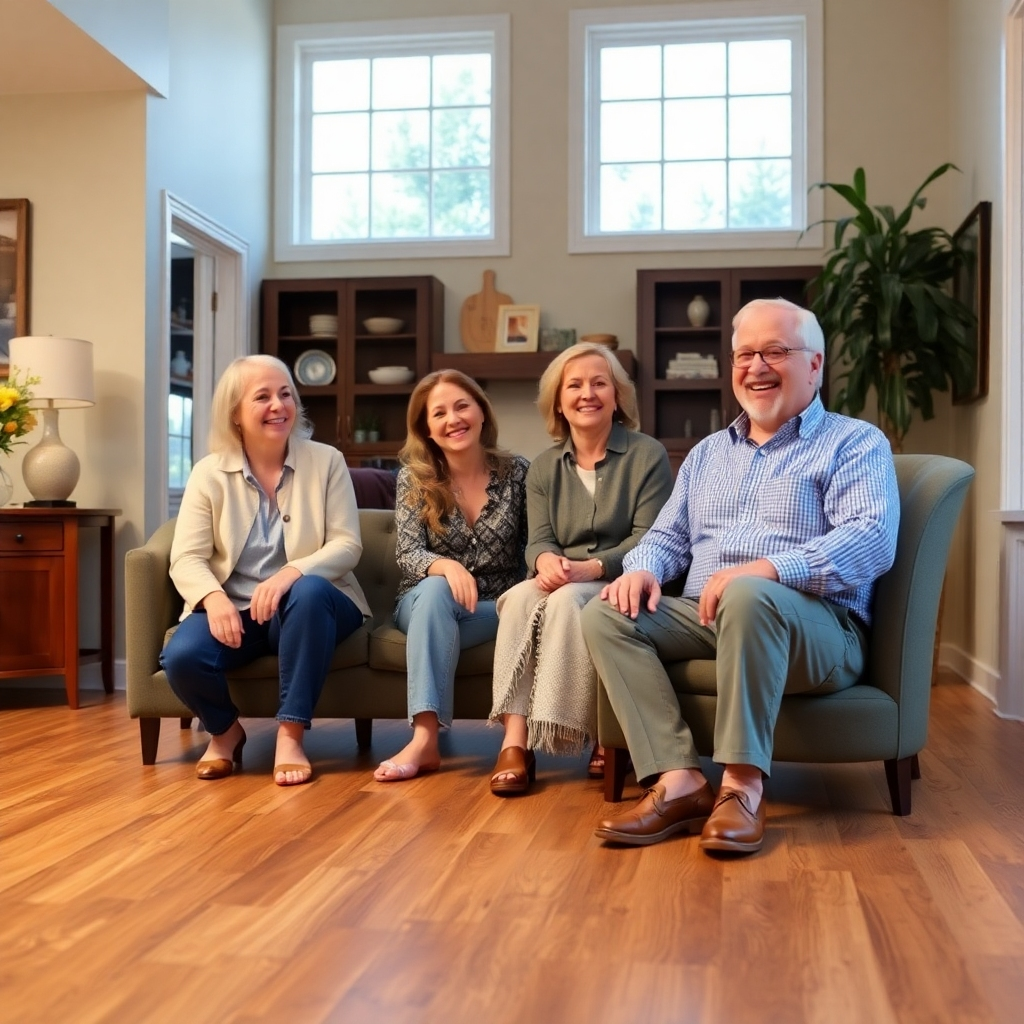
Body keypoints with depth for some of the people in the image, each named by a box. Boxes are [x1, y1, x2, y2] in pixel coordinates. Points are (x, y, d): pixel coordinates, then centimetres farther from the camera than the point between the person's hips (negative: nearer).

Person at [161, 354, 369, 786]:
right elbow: (186, 558, -6)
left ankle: (290, 736, -26)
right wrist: (214, 597, -29)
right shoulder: (209, 472, 1)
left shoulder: (326, 461, 0)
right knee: (182, 656, -29)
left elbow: (347, 545, -8)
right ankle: (225, 730, 6)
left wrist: (292, 573, -28)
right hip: (233, 609, 1)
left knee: (308, 592, -37)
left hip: (308, 606, -1)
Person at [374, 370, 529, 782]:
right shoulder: (413, 478, -2)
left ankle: (424, 741, -35)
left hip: (499, 608, 0)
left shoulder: (517, 472, -1)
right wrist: (445, 566, -34)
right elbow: (408, 555, -11)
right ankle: (425, 738, -43)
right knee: (436, 588, -35)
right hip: (425, 603, 0)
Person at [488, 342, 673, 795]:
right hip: (561, 584, 4)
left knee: (567, 600, -35)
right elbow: (538, 539, 4)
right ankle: (514, 742, -36)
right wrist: (546, 562, -22)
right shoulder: (543, 467, 14)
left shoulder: (648, 455, 1)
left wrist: (592, 568, -24)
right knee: (520, 596, -31)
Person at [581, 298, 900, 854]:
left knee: (747, 596, -38)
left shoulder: (855, 443, 4)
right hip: (706, 619, 6)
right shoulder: (707, 453, 24)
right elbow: (669, 536, 23)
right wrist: (643, 568, -3)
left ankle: (742, 786, -30)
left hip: (818, 627, -6)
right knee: (606, 614, -18)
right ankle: (679, 782, -27)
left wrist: (768, 568, -28)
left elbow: (872, 540, -13)